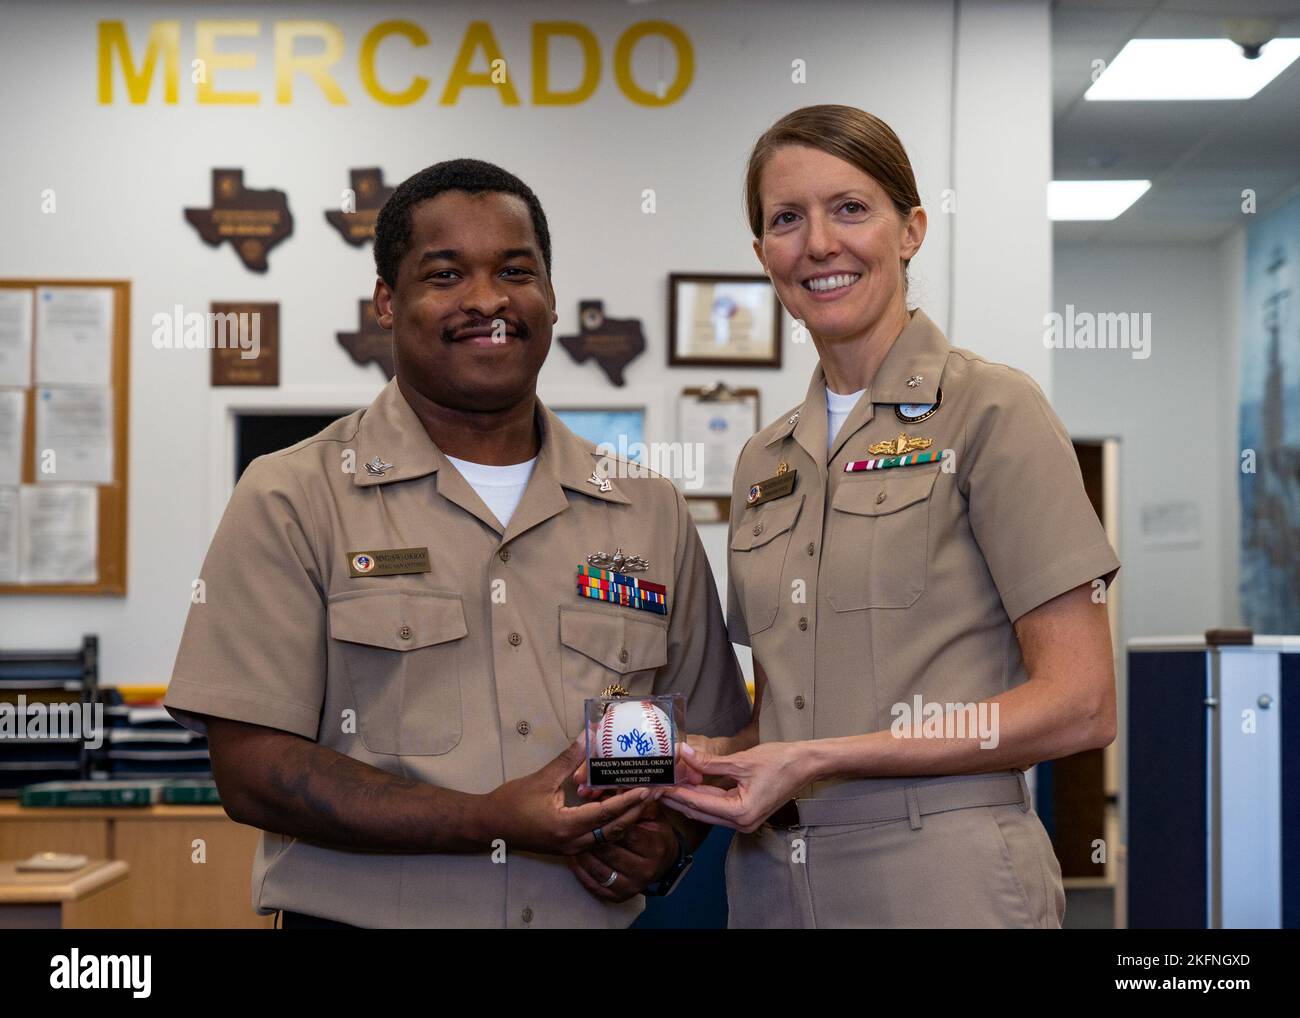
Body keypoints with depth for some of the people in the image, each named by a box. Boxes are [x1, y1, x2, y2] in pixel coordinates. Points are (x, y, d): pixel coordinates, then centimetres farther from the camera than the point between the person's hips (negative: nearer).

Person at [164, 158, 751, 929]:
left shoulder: (652, 513, 8)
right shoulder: (293, 501, -4)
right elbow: (252, 772, -11)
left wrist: (665, 844, -8)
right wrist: (491, 823, -20)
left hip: (596, 918, 3)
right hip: (360, 917, -3)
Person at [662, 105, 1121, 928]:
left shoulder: (990, 410, -7)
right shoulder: (767, 462, 12)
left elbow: (1080, 705, -12)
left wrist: (818, 760, -16)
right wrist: (715, 760, -6)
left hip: (943, 884, -6)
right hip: (773, 884, 6)